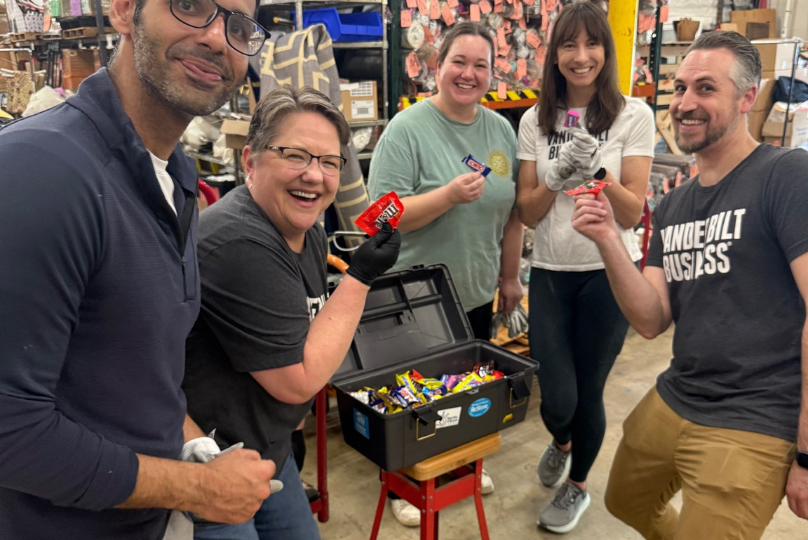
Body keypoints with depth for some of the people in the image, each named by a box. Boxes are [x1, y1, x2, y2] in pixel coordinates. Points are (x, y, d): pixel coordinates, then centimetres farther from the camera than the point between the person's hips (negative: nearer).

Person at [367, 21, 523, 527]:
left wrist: (510, 277, 11)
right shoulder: (408, 129, -14)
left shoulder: (502, 130, 3)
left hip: (478, 295, 6)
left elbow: (512, 212, 10)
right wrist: (450, 195, -31)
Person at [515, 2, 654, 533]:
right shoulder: (536, 121, 2)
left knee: (587, 393, 9)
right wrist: (558, 175, -18)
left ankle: (576, 486, 38)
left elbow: (633, 213, -8)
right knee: (558, 399, -1)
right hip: (550, 274, 2)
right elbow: (527, 213, 0)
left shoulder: (633, 115, -5)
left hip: (609, 274, -1)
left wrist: (597, 170, -24)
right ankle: (560, 442, 39)